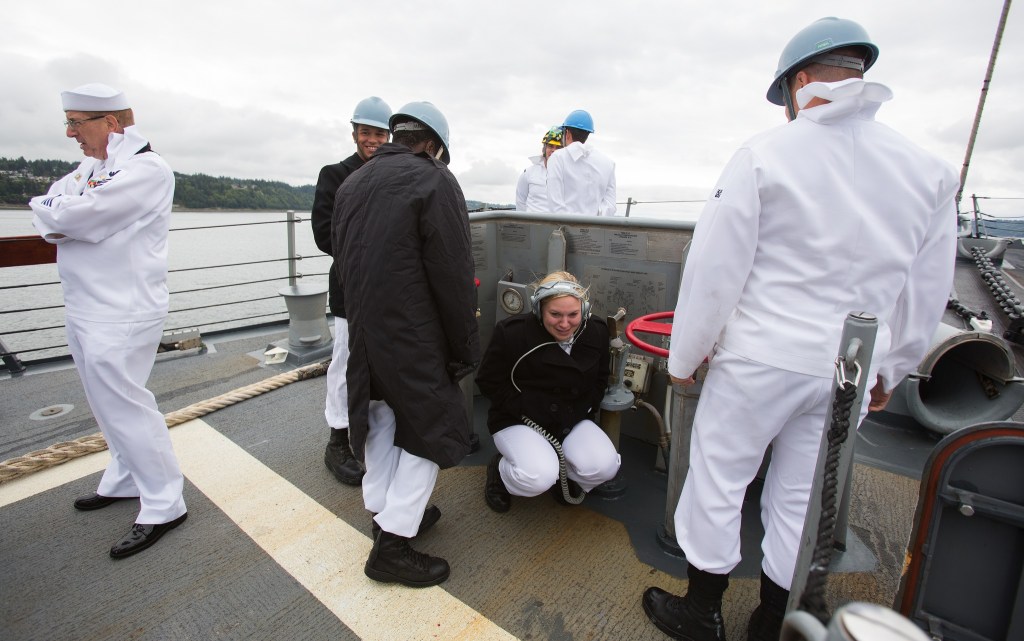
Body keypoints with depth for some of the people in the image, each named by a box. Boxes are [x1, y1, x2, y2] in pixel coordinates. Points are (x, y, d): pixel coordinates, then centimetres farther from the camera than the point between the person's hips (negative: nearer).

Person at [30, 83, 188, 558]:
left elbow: (77, 216, -22)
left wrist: (49, 214, -2)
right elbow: (50, 213, 10)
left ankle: (164, 506, 8)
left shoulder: (146, 169, -14)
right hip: (85, 310, 9)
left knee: (125, 408, -5)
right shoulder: (90, 167, 16)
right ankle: (125, 480, 36)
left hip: (120, 317, -9)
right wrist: (61, 218, -11)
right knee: (108, 405, 18)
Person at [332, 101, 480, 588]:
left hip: (362, 331, 8)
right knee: (431, 427, 6)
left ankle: (383, 512, 35)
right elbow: (453, 277, -16)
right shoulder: (434, 181, -11)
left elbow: (342, 261, 16)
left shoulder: (351, 183, 12)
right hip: (414, 338, -7)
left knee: (381, 420, 19)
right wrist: (465, 347, -8)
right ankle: (393, 543, 11)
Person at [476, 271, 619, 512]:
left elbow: (599, 380, 10)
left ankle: (562, 474, 14)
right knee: (538, 477, -30)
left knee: (605, 466, -21)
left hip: (572, 421, 4)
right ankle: (500, 469, 6)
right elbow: (488, 381, -9)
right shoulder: (512, 332, -18)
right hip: (517, 421, -4)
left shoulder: (596, 332, -5)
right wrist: (527, 412, -16)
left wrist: (581, 412, -4)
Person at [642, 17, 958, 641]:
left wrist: (684, 356, -1)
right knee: (800, 501, 18)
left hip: (760, 359, -5)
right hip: (848, 372, 5)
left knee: (717, 483, 11)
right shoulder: (930, 170, 5)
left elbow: (714, 268, -12)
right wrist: (889, 371, 23)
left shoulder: (763, 154, -10)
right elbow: (926, 296, 10)